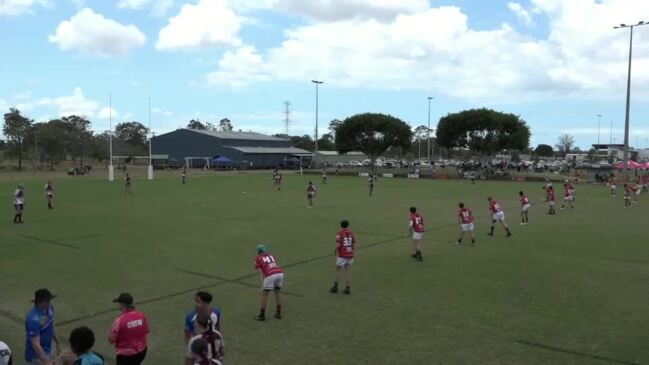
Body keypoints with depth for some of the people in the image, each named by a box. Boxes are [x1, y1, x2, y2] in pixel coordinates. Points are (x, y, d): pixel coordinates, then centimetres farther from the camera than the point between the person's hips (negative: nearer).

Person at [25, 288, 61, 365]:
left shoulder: (49, 309, -6)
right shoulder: (33, 319, -32)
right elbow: (35, 344, -32)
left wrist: (57, 343, 18)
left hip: (47, 351, 8)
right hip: (36, 356, -8)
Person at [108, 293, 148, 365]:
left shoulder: (119, 320, -25)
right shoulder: (141, 315, -10)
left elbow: (111, 340, -15)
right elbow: (146, 331, 5)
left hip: (126, 355, -5)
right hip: (141, 351, 5)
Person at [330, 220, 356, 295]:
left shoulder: (339, 234, -10)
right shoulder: (351, 233, 7)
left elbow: (338, 245, -17)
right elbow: (354, 245, 7)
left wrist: (336, 251, 3)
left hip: (342, 256, -5)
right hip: (350, 255, 5)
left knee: (338, 270, 9)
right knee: (348, 271, 8)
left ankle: (335, 287, 10)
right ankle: (347, 289, 6)